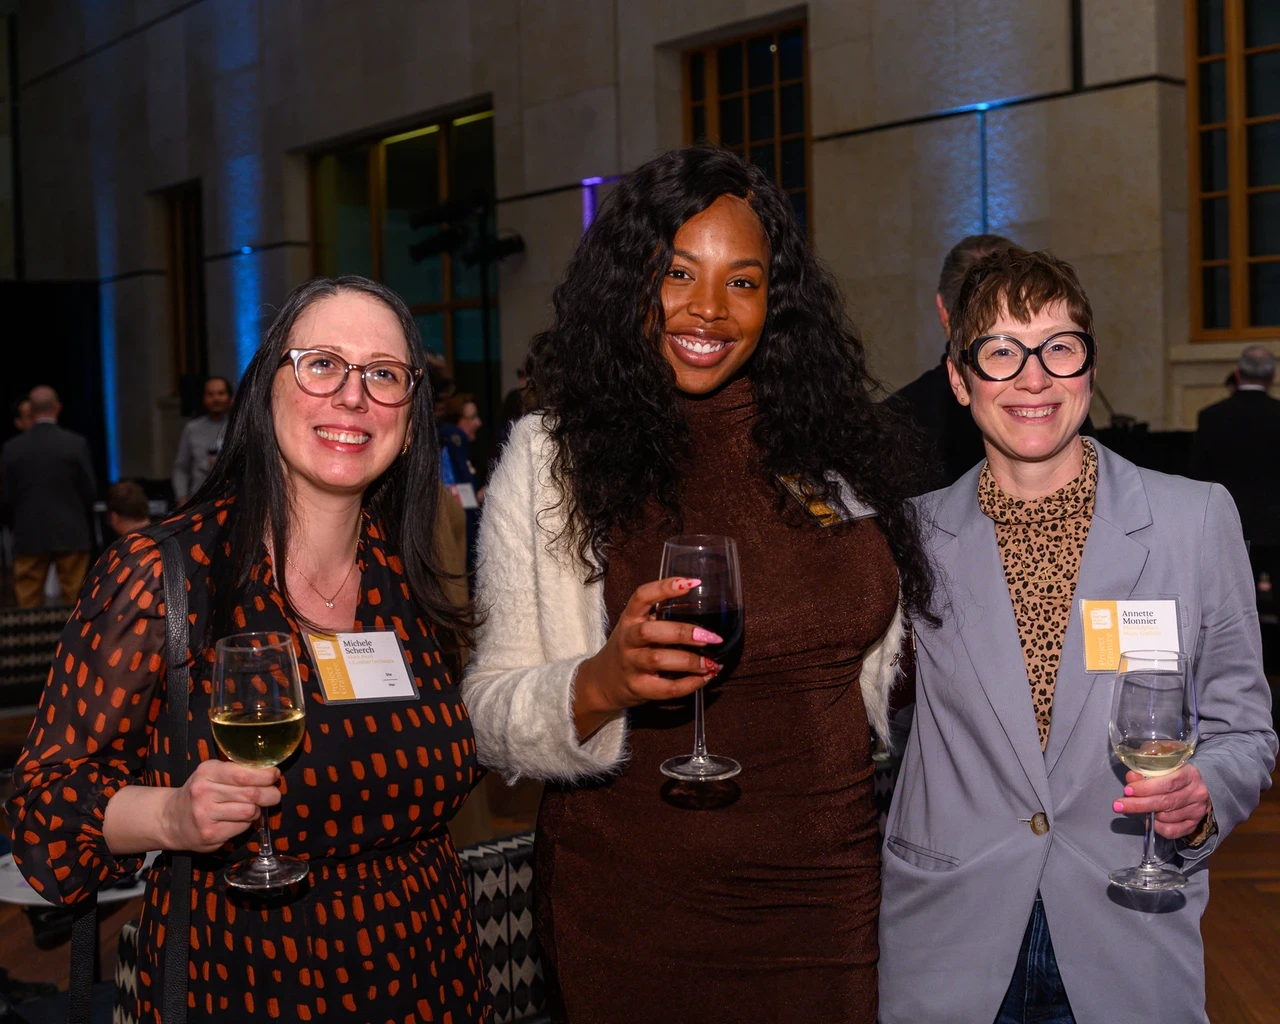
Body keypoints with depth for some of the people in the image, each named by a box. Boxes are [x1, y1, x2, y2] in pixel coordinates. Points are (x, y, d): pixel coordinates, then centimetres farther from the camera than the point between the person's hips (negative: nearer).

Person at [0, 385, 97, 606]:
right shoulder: (77, 444, -6)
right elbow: (90, 490, -2)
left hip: (29, 536, 1)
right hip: (71, 534, -1)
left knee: (28, 604, 6)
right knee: (75, 602, 4)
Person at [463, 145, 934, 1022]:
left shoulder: (834, 447, 2)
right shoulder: (552, 457, -8)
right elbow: (491, 720, -11)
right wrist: (600, 686, -28)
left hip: (829, 898, 3)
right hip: (633, 907, -2)